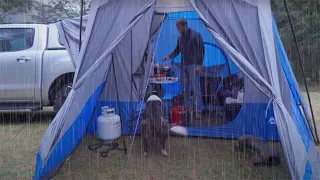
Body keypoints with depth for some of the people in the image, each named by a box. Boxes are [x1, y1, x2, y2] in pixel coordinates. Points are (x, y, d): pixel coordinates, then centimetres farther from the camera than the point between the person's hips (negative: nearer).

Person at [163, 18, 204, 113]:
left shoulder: (195, 35, -7)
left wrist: (199, 64, -14)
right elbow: (177, 50, 20)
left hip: (193, 65, -6)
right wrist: (169, 56, 3)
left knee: (196, 88, -7)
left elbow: (201, 50, -8)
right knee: (184, 88, 9)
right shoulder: (180, 37, 12)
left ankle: (198, 109, 0)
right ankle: (188, 107, 19)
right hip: (183, 65, 7)